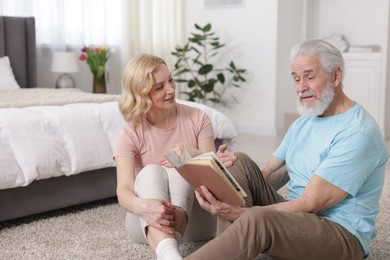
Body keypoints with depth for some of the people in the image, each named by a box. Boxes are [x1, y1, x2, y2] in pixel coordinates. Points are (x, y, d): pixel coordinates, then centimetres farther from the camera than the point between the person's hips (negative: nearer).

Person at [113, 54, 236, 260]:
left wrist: (194, 154, -31)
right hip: (146, 222, -1)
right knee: (151, 172, -31)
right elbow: (123, 191, -22)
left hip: (195, 215, 1)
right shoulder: (130, 135, -8)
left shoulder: (197, 118, -2)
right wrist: (143, 206, -46)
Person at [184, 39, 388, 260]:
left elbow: (310, 205, -21)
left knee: (257, 219, -35)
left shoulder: (358, 133, -16)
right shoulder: (302, 123, 13)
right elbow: (264, 179, 6)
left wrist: (239, 214, -26)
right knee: (240, 162, -8)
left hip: (341, 235, -8)